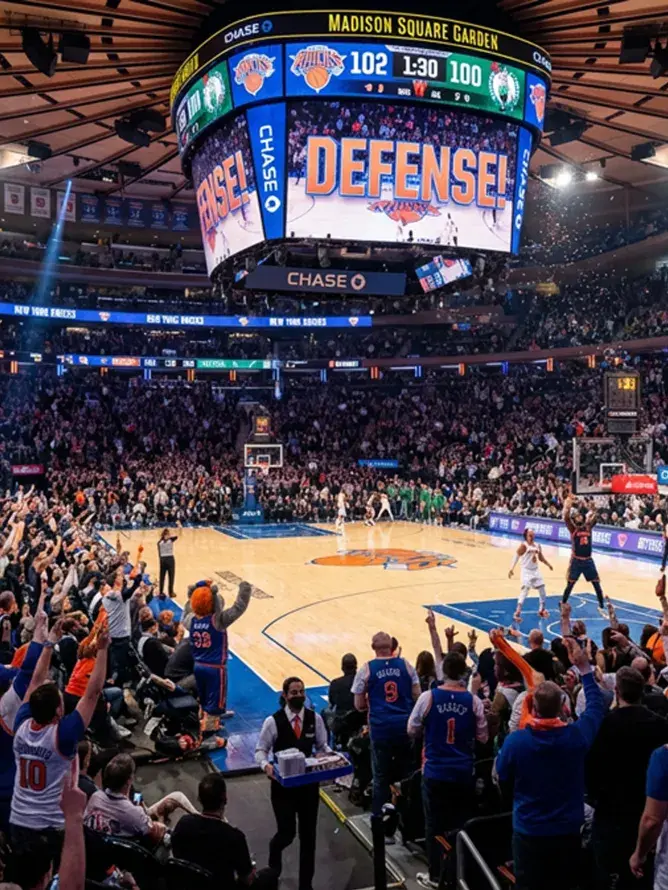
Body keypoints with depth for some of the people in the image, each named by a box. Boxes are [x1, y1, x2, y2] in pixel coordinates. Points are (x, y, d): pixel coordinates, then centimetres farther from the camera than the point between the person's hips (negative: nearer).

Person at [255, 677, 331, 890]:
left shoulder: (315, 719, -6)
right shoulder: (273, 722, -15)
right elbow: (260, 750, -8)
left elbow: (322, 746, 5)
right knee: (287, 832, 1)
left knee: (308, 834, 10)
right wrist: (266, 765, -28)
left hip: (309, 783, 3)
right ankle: (275, 850, 41)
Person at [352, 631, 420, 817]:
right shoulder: (405, 665, 0)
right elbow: (417, 696, 4)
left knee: (381, 776, 10)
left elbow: (359, 705, -1)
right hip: (405, 726, 2)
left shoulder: (366, 669, -5)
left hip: (381, 728, -2)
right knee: (406, 773, 18)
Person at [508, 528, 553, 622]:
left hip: (535, 570, 7)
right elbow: (516, 557, -19)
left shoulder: (538, 546, 5)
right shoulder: (524, 546, -15)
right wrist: (512, 569, -26)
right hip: (526, 571, -7)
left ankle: (542, 610, 31)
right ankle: (517, 613, -16)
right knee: (525, 590, -18)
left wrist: (548, 564, 12)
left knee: (542, 589, 12)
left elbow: (541, 558, 20)